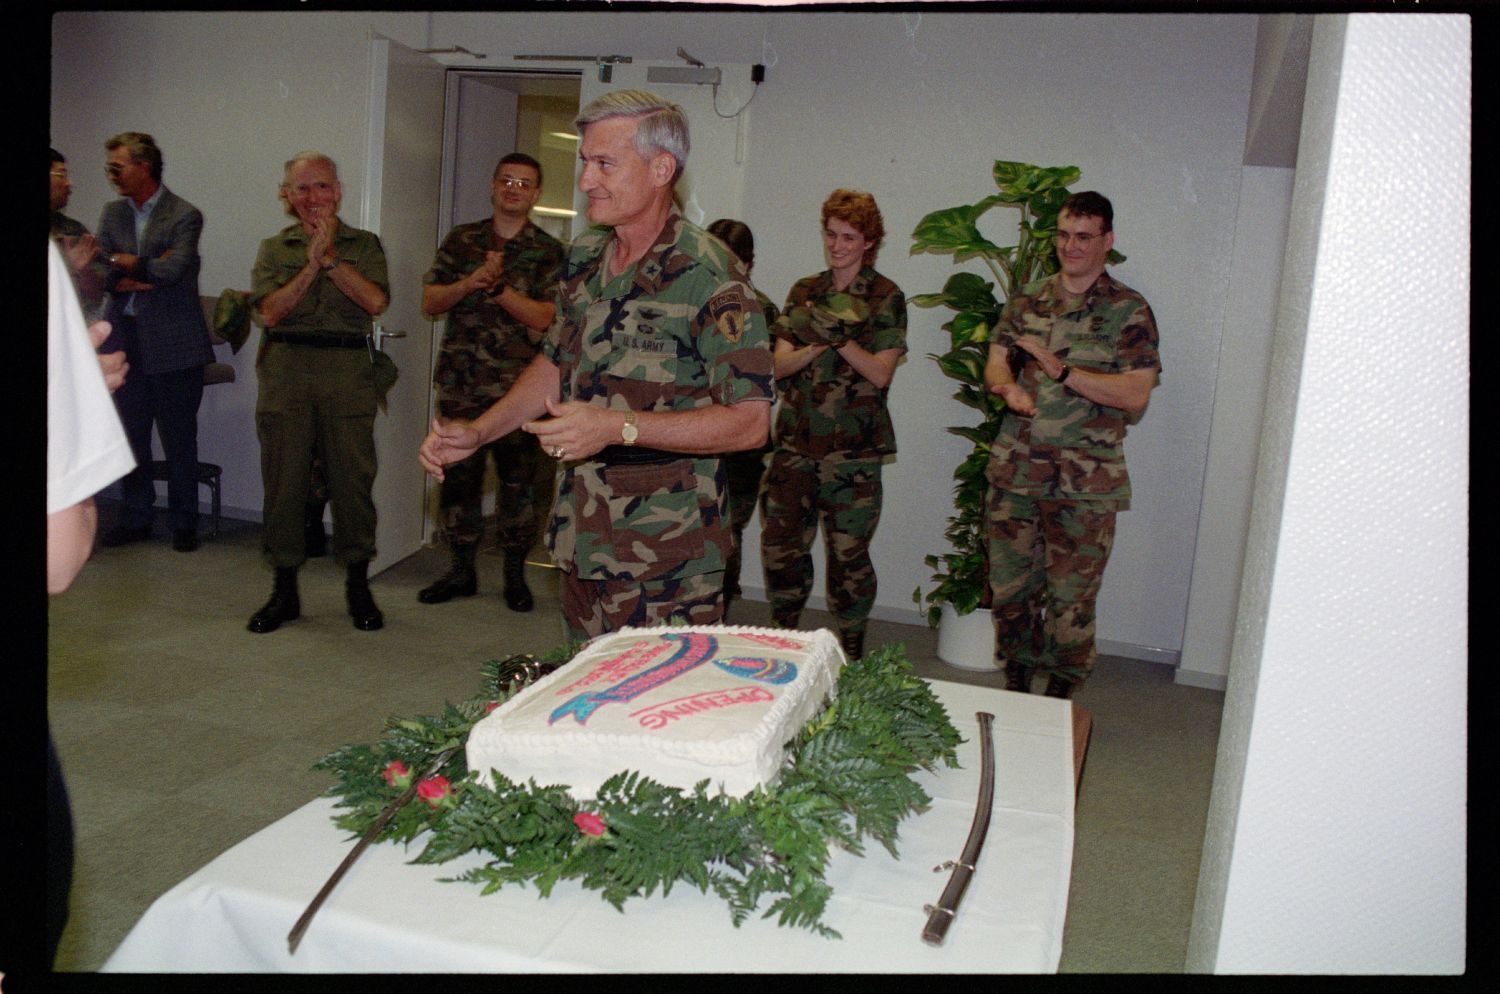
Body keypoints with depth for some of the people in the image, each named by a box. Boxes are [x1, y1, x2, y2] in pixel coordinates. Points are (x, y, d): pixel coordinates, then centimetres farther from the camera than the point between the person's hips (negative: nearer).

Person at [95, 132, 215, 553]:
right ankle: (135, 517, 21)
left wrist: (122, 262, -6)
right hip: (125, 340, 5)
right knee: (130, 435, 10)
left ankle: (183, 522, 13)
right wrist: (146, 273, -13)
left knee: (178, 438, 1)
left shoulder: (184, 216, -6)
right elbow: (104, 275, 2)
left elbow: (172, 269, -19)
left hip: (172, 343, -5)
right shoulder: (112, 213, 11)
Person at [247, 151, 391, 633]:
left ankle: (358, 585, 13)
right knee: (284, 479, 3)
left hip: (348, 369, -1)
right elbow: (271, 311, -1)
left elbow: (375, 301, -5)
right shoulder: (274, 248, 14)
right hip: (286, 371, 1)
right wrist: (312, 264, -7)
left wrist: (330, 258, -8)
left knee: (352, 476, -1)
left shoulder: (364, 244, 12)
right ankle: (284, 589, 14)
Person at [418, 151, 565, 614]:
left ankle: (515, 574, 17)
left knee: (518, 480, 3)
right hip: (460, 382, 3)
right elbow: (430, 301, 6)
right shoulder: (461, 240, 11)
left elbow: (545, 317, -9)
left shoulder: (548, 251, 2)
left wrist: (498, 286, -18)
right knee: (458, 477, 8)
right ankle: (461, 570, 21)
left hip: (519, 388, -3)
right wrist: (469, 283, -11)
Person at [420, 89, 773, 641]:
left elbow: (749, 421, -19)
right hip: (581, 536, 7)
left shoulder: (710, 276, -15)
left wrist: (616, 427, -25)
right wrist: (476, 433, 9)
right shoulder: (584, 257, 9)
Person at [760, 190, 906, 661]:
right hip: (796, 442, 4)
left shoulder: (887, 297, 1)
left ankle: (852, 651, 17)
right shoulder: (804, 291, 12)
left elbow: (880, 373, -7)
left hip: (853, 449, -3)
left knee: (848, 552, 1)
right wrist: (817, 347, -15)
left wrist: (840, 339, -20)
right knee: (780, 540, 3)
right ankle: (784, 636, 22)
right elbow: (780, 365, 4)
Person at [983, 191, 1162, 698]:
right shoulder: (1027, 300, 11)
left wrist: (1062, 371, -20)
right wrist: (1009, 388, -13)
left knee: (1070, 599, 2)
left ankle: (1058, 704, 18)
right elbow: (995, 365, 10)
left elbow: (1136, 394, -11)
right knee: (1009, 589, 11)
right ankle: (1015, 690, 29)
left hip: (1086, 483, -4)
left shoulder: (1128, 311, -3)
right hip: (1015, 470, 4)